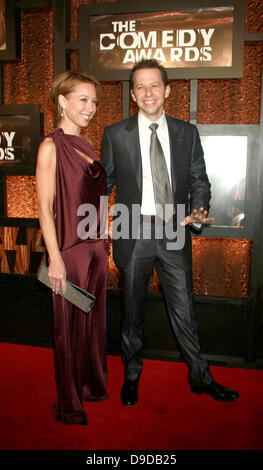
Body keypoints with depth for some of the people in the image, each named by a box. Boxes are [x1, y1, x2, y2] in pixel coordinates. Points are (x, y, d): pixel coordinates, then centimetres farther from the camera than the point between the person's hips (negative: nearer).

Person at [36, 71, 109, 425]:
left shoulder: (86, 146, 12)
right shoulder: (51, 146, -10)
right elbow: (45, 207, -14)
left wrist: (104, 241, 16)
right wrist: (55, 258, -17)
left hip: (95, 246, 7)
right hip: (70, 249, -7)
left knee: (95, 320, 17)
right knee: (70, 326, 6)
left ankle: (94, 386, 38)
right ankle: (69, 404, 26)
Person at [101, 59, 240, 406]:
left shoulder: (187, 133, 6)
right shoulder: (115, 135, 1)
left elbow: (199, 180, 9)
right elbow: (104, 182, 6)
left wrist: (199, 211, -9)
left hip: (174, 234, 1)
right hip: (134, 234, 0)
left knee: (184, 310, 9)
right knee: (132, 312, 13)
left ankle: (201, 377, 30)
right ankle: (132, 375, 35)